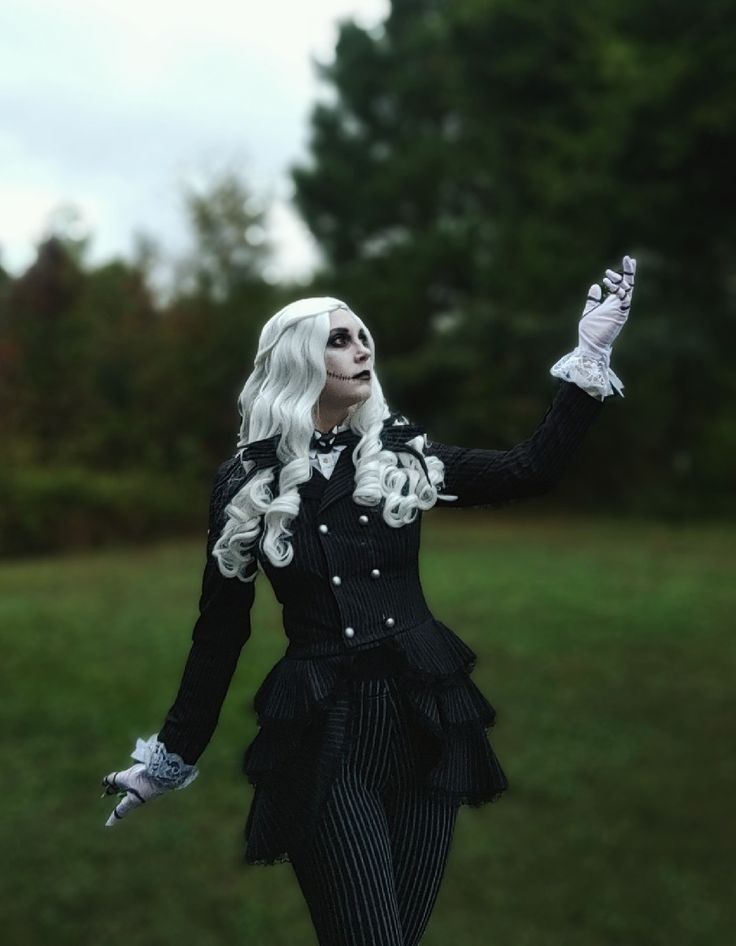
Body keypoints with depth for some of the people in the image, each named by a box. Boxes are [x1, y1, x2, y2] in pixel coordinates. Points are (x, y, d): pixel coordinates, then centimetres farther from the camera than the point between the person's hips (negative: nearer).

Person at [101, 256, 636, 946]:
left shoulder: (402, 455, 6)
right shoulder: (247, 481, 0)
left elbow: (529, 471, 0)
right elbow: (221, 630, 6)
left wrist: (589, 356, -5)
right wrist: (174, 753, 9)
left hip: (424, 716, 3)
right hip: (321, 731, -3)